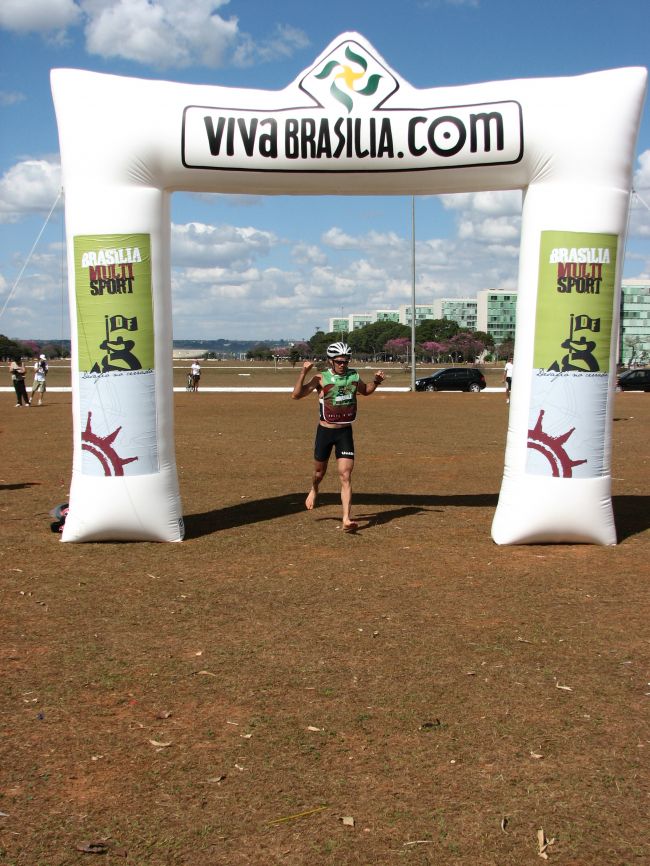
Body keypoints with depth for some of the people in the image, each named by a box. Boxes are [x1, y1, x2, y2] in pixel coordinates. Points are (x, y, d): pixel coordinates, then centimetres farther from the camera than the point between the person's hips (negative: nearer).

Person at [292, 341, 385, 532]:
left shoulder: (353, 376, 1)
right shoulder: (321, 378, -9)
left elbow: (365, 391, 23)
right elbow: (296, 395, -16)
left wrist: (376, 381, 4)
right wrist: (304, 372, -27)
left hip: (345, 432, 1)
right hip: (325, 431, -1)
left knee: (346, 477, -8)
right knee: (319, 472, 16)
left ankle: (346, 520, -10)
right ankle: (314, 489, 52)